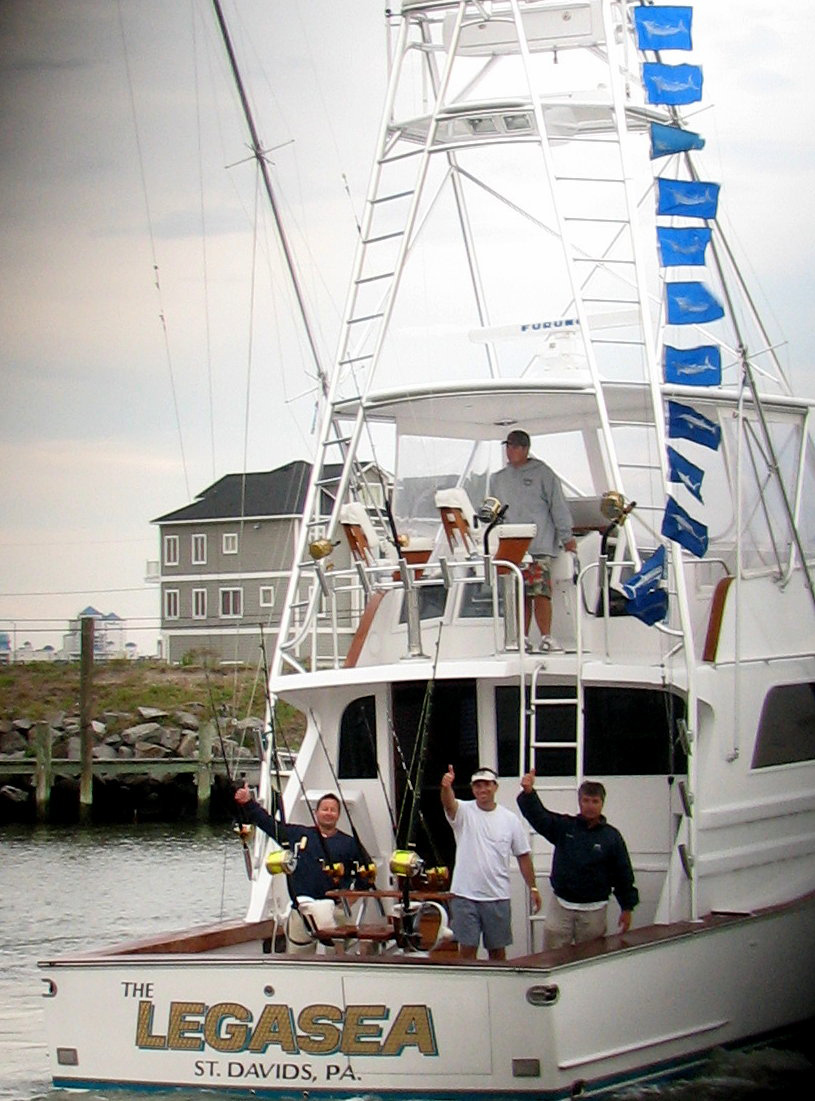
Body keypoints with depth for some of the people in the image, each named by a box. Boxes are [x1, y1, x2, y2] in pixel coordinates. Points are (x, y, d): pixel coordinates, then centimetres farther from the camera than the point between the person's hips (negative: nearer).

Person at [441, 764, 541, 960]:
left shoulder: (510, 819, 3)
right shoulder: (464, 812, -3)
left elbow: (523, 856, 9)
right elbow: (448, 804, -27)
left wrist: (532, 888, 5)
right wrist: (446, 787, -50)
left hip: (497, 897, 2)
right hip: (465, 895, -2)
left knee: (498, 949, 10)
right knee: (467, 948, 1)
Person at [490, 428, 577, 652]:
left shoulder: (543, 474, 4)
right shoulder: (498, 479, 18)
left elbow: (558, 507, 3)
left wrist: (566, 537, 1)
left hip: (539, 545, -4)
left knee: (540, 592, -13)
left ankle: (546, 637, -12)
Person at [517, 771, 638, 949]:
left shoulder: (611, 836, -1)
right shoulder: (564, 826, 2)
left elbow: (623, 874, 2)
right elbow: (538, 815, -10)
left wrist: (627, 908, 1)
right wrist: (528, 793, -30)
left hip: (594, 910, -1)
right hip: (560, 906, 1)